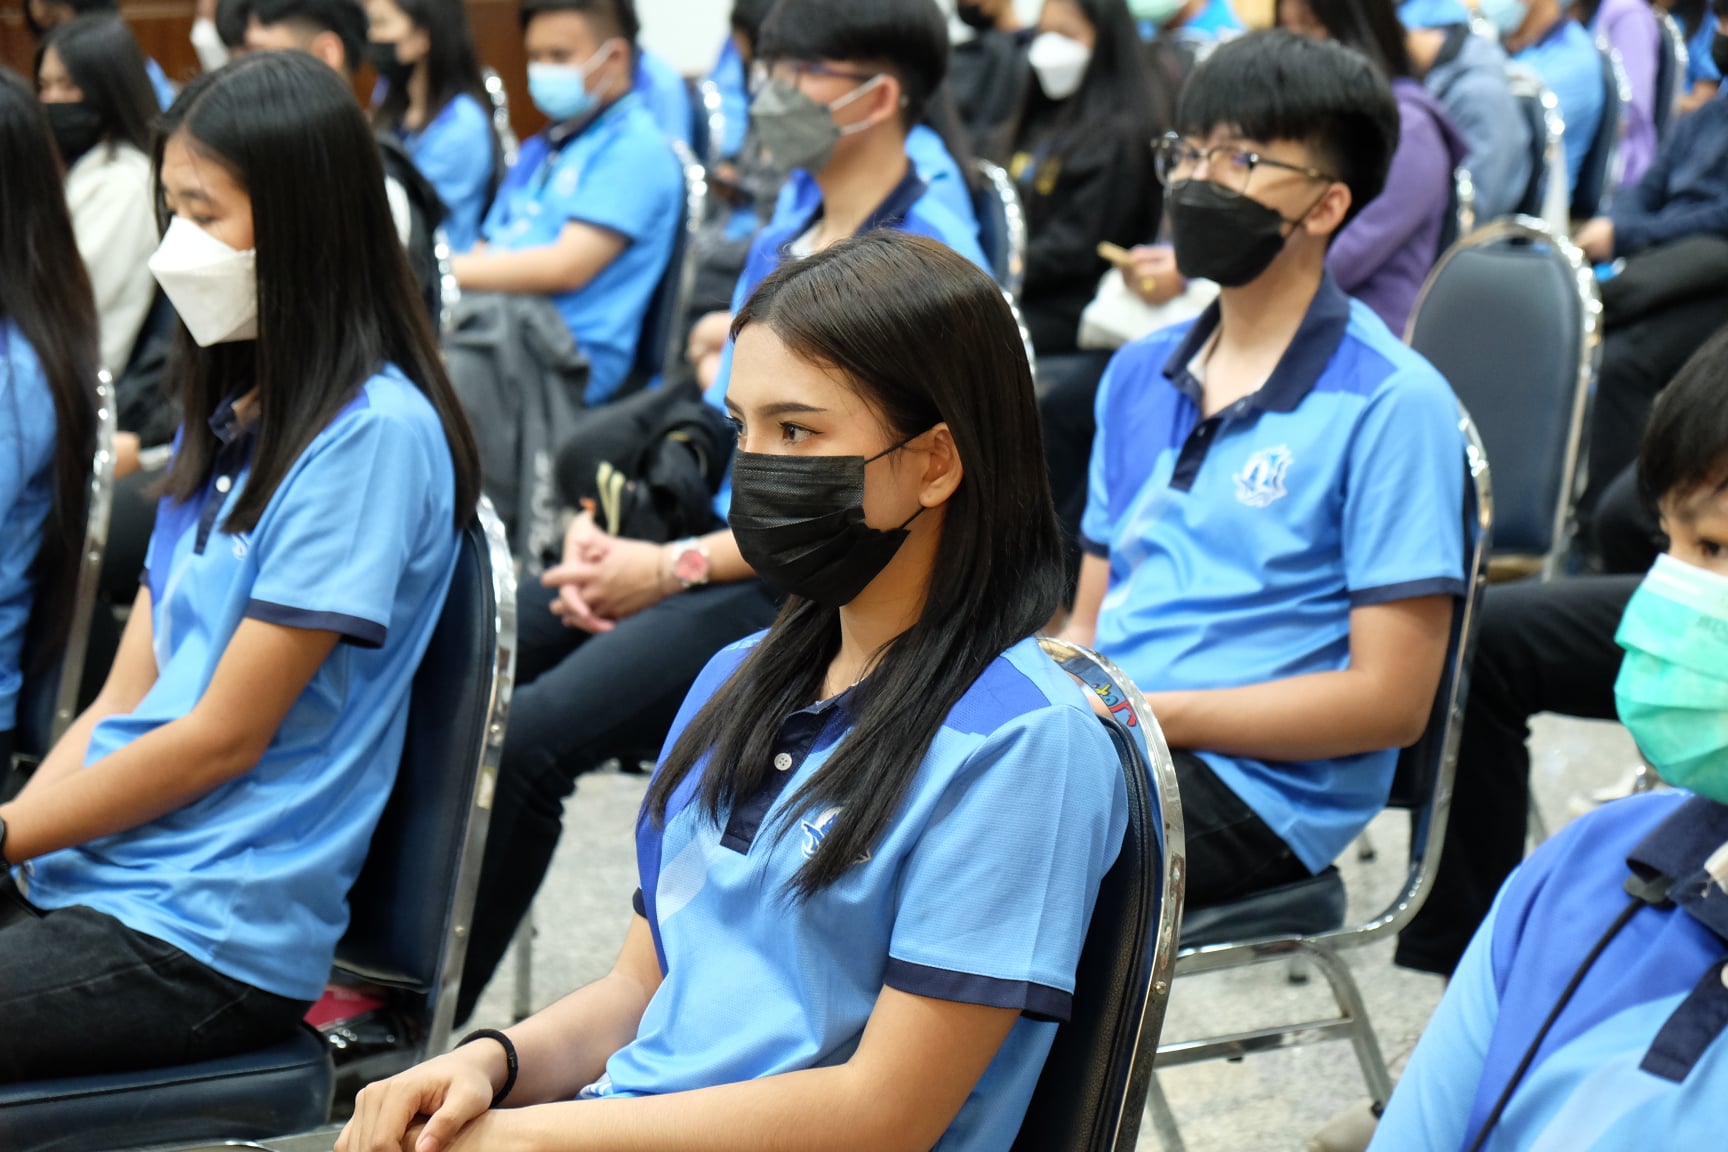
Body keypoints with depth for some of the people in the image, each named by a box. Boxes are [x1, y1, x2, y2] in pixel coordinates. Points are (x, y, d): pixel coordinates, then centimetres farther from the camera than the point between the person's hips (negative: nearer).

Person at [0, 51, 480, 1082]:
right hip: (88, 878, 8)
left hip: (211, 937, -8)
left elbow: (223, 736, -13)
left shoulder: (372, 435, -13)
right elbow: (126, 700, 13)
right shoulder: (230, 418, 15)